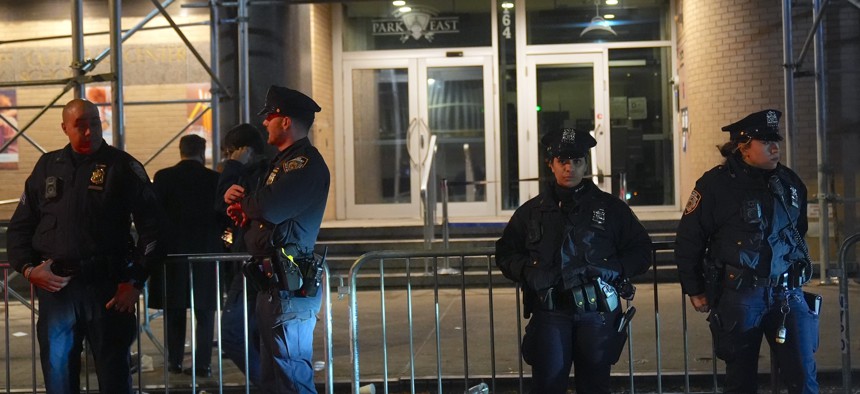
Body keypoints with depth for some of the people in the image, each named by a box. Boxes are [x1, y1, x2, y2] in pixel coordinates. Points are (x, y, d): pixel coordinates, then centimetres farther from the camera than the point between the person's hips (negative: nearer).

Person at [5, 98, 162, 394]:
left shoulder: (123, 167, 2)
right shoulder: (48, 167, 12)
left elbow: (151, 225, -1)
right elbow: (20, 225, 16)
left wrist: (136, 281, -7)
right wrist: (28, 268, 0)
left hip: (107, 286, -3)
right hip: (54, 284, 3)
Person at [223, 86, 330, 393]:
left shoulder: (306, 163, -14)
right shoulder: (286, 160, 21)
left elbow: (269, 207, -27)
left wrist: (241, 198, -5)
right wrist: (245, 211, 6)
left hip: (289, 286, -11)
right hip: (273, 282, 11)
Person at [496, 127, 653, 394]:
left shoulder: (611, 208, 7)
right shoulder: (531, 212, 10)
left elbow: (641, 252, 9)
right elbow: (505, 253, 15)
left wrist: (612, 269, -9)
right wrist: (528, 272, -5)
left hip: (597, 314, 0)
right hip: (549, 314, 0)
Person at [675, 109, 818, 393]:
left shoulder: (789, 182, 6)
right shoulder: (716, 184, -10)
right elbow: (689, 240, -5)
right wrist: (694, 290, -2)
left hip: (787, 294, 4)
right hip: (739, 297, -4)